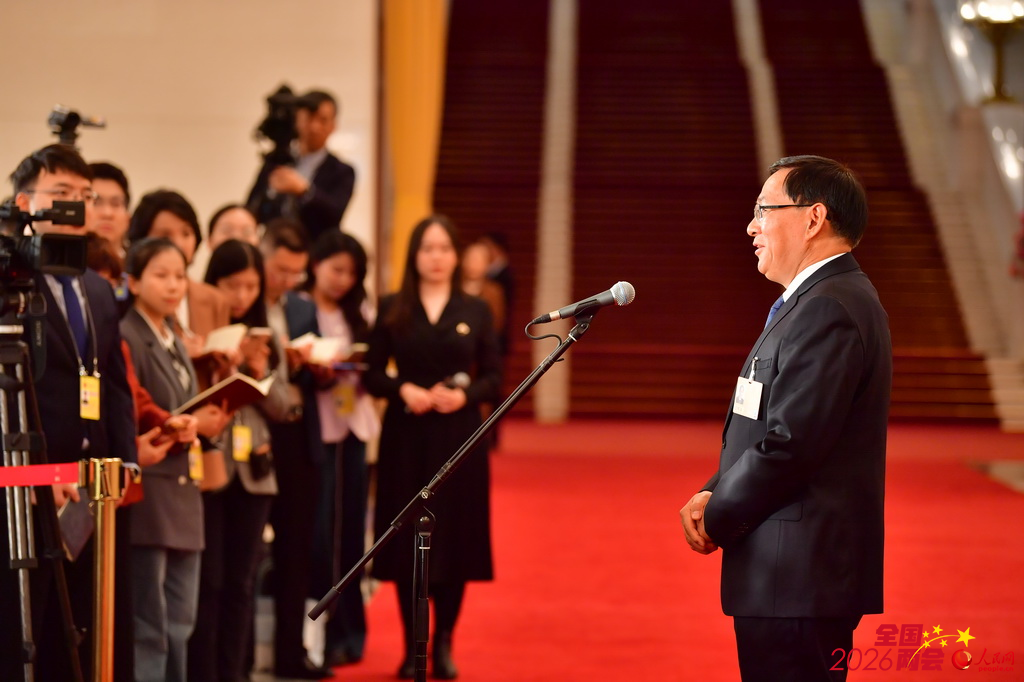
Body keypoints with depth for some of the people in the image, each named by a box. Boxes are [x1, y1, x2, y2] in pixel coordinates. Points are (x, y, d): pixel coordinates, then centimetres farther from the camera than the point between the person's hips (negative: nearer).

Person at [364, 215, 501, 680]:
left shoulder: (475, 311, 6)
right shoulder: (392, 310, 4)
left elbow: (494, 377, 3)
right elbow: (372, 375, 2)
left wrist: (465, 395, -16)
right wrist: (403, 389, -16)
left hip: (459, 438, 0)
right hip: (406, 438, 0)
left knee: (456, 539, 0)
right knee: (407, 542, 0)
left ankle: (443, 643, 13)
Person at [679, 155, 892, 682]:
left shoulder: (828, 309, -18)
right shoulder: (823, 300, 17)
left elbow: (789, 444, -23)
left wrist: (716, 520, -10)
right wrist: (712, 494, 4)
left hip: (799, 577, -11)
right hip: (801, 575, 11)